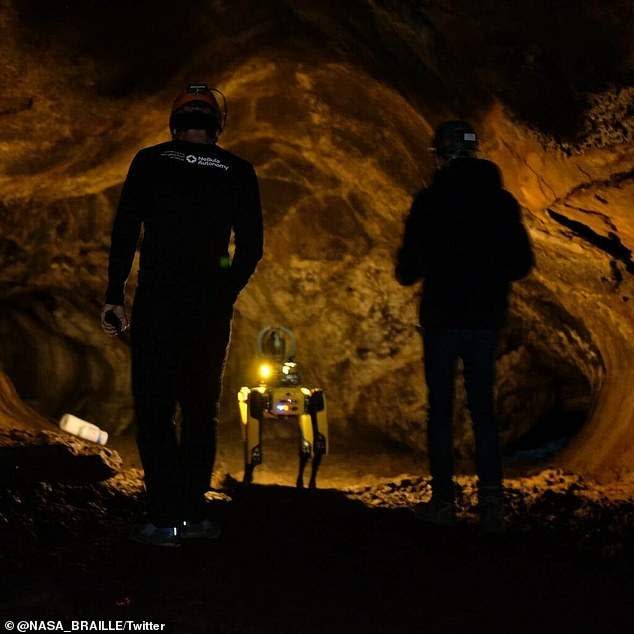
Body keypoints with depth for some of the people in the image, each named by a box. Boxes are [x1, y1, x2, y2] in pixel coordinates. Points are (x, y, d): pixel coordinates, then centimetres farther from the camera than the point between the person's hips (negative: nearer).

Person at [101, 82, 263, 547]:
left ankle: (167, 519, -1)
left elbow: (124, 232, -4)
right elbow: (251, 248, 4)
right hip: (211, 308, 2)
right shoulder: (238, 172, 6)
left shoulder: (150, 162, 2)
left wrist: (115, 296, 1)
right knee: (201, 409, 14)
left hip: (156, 302, -2)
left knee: (154, 409, 3)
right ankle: (194, 512, 17)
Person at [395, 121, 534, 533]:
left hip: (442, 316, -3)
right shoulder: (502, 201, 4)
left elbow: (408, 270, -7)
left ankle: (444, 502, 7)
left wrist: (409, 269, 16)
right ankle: (492, 501, 2)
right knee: (483, 408, 10)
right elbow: (522, 264, 8)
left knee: (441, 408, 5)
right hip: (486, 318, 3)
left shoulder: (430, 201, -8)